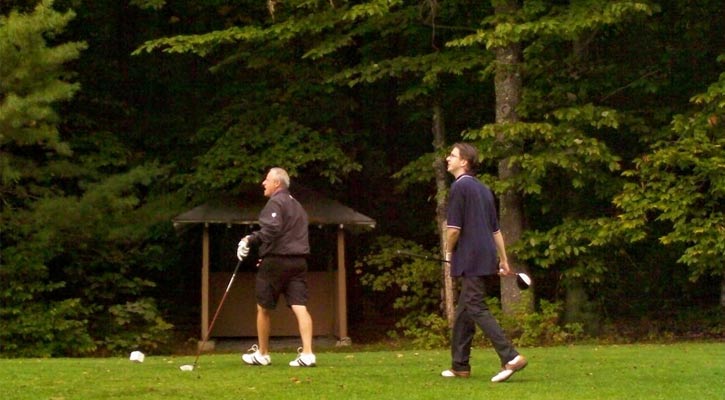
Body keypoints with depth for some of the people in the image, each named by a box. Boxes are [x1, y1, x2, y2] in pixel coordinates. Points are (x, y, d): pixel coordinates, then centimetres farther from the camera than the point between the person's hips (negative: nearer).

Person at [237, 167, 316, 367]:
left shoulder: (275, 202, -7)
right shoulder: (296, 205, 22)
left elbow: (271, 229, -22)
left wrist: (250, 239, -10)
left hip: (276, 261, -7)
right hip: (298, 261, 7)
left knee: (263, 308, 8)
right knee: (300, 307, -4)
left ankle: (262, 354, 19)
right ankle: (307, 353, -16)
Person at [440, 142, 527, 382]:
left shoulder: (459, 187, -11)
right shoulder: (483, 189, 17)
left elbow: (454, 228, -16)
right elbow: (496, 229, 19)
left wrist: (448, 252, 1)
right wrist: (503, 260, 21)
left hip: (470, 259, -9)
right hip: (486, 255, 9)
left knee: (477, 309, -9)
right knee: (463, 310, 14)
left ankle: (511, 357, -18)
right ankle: (460, 365, 18)